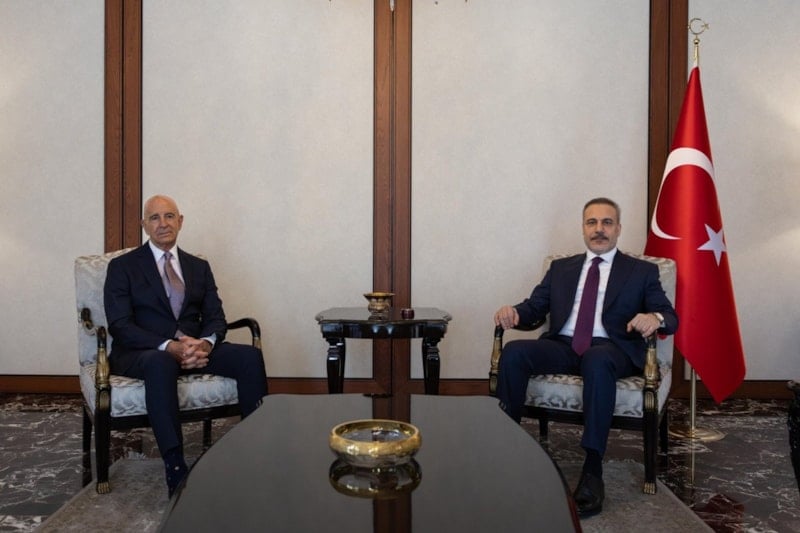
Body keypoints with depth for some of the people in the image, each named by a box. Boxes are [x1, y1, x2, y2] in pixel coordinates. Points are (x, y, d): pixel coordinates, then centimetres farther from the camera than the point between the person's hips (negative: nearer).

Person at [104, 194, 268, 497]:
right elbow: (120, 326, -8)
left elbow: (215, 317, 6)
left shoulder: (199, 267, 15)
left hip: (195, 349, 4)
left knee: (251, 356, -23)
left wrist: (205, 343, -19)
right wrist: (169, 347, -23)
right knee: (162, 363, -40)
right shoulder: (122, 267, 3)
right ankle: (175, 469, -38)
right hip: (143, 352, -4)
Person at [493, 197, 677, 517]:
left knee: (597, 360, -39)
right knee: (514, 352, -27)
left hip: (610, 349, -2)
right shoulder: (561, 268, 22)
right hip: (562, 345, 3)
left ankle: (592, 471, -35)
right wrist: (514, 312, -10)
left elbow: (671, 317, 6)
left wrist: (655, 318, -20)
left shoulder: (642, 271, 15)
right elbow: (535, 308, 15)